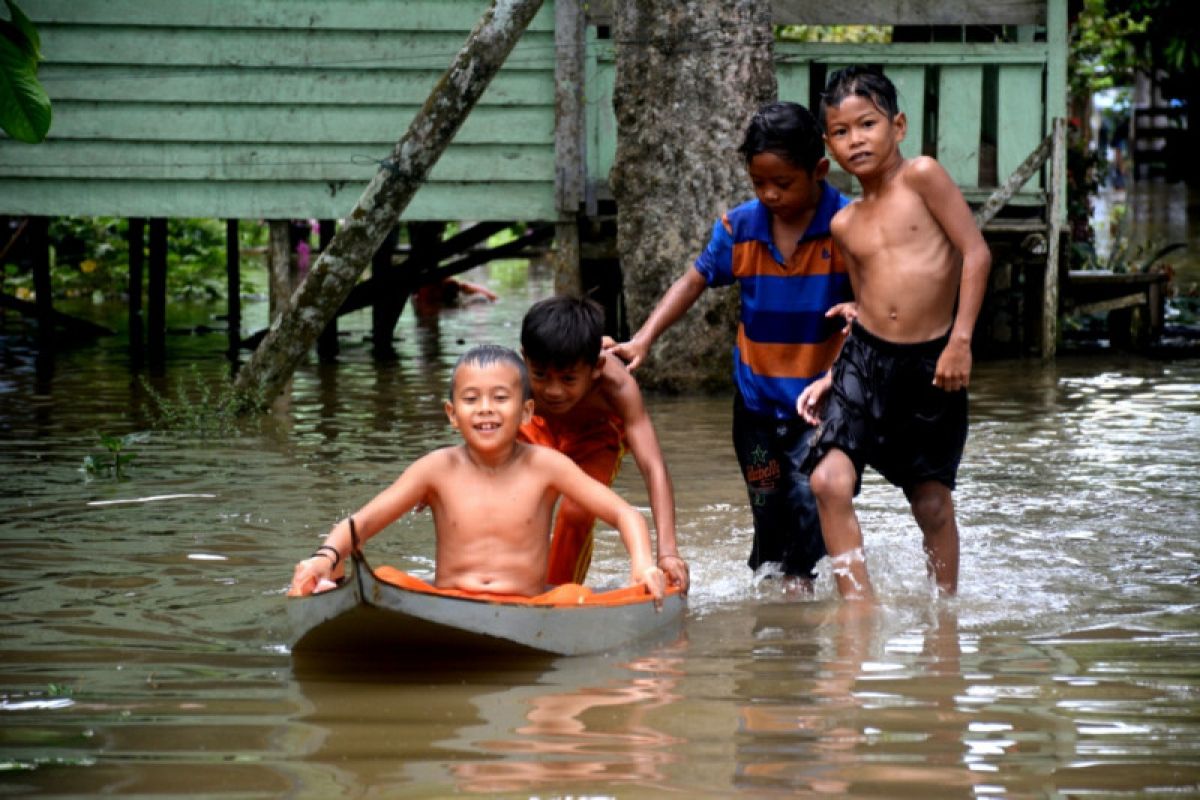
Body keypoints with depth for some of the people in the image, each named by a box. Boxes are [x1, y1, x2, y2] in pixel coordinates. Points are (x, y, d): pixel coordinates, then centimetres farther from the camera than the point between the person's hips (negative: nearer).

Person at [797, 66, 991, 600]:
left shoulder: (921, 176, -4)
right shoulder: (845, 224, 11)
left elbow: (976, 253, -8)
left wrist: (961, 339, -13)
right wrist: (833, 378, 8)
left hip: (932, 363, -4)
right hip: (865, 359, 4)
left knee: (932, 503, 5)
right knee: (829, 480, -15)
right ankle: (858, 603, -9)